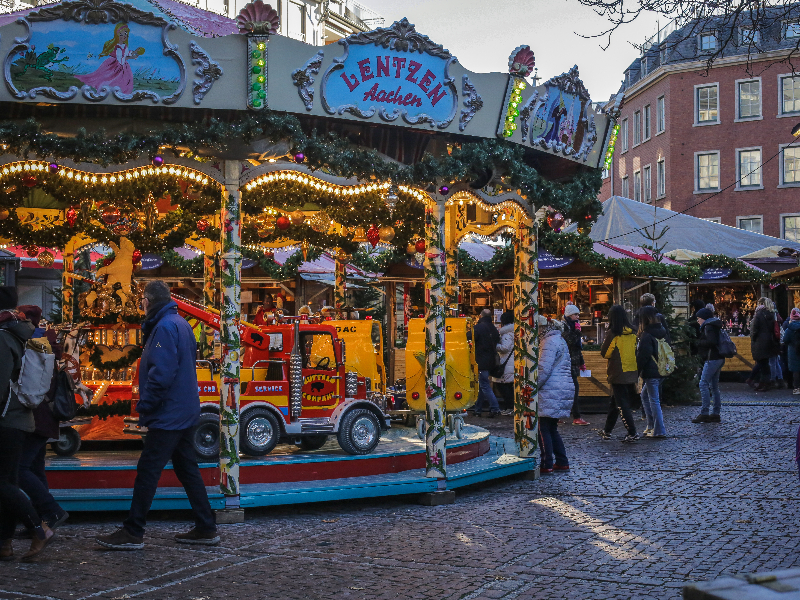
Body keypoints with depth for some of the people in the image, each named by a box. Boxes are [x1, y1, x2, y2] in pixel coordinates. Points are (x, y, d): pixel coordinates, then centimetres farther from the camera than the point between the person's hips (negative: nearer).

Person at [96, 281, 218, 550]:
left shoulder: (165, 327, -16)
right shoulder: (180, 323, 15)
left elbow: (161, 373, -23)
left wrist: (145, 405, -17)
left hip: (168, 415, -10)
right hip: (184, 413, 10)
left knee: (148, 471, -5)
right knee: (187, 469, 13)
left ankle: (132, 533, 0)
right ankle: (206, 528, 16)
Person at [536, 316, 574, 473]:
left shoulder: (550, 342, -12)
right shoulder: (559, 339, 20)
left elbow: (544, 369, -19)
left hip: (551, 392, -10)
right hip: (564, 389, 10)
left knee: (543, 429, -5)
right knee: (551, 428, 15)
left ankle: (547, 465, -5)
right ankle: (562, 462, 16)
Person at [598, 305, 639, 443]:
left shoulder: (613, 333, -14)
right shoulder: (632, 332, 2)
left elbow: (604, 353, -6)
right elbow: (635, 351, 11)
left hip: (618, 374, -6)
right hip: (632, 373, 6)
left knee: (622, 405, -1)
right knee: (615, 402, 17)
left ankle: (632, 433, -6)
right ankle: (607, 430, 25)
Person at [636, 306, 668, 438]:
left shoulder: (647, 336, -16)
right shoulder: (662, 332, 9)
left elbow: (642, 356, -17)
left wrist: (637, 372, -10)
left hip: (651, 372, -9)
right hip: (661, 371, 9)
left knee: (654, 400, -3)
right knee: (645, 395, 21)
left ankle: (659, 431, -1)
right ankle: (651, 426, 22)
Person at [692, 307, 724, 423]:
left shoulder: (708, 327, -10)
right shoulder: (715, 326, 20)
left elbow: (711, 341, -22)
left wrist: (698, 343, -9)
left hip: (712, 359, -10)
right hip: (719, 358, 10)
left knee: (703, 384, -9)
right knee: (714, 386, 12)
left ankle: (704, 413, -11)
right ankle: (715, 414, 13)